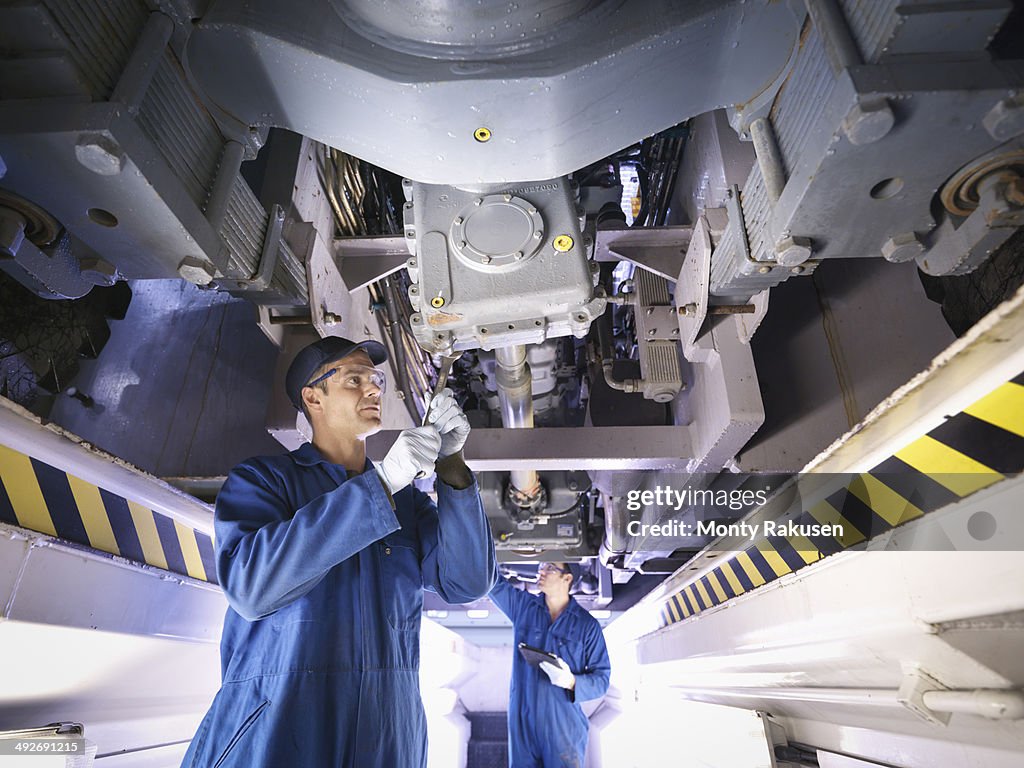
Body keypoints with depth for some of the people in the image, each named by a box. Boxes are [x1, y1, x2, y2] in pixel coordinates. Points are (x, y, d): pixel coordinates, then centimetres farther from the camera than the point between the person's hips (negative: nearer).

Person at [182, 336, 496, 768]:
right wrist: (381, 484, -24)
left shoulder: (406, 498, 8)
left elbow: (466, 583, -4)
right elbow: (250, 584, -20)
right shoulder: (263, 478, -2)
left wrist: (451, 464, -15)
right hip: (274, 731, -3)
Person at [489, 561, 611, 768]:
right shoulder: (522, 605, 5)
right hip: (522, 723, 2)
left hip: (565, 726, -2)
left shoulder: (587, 624, -2)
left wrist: (572, 682, -21)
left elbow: (602, 678, -3)